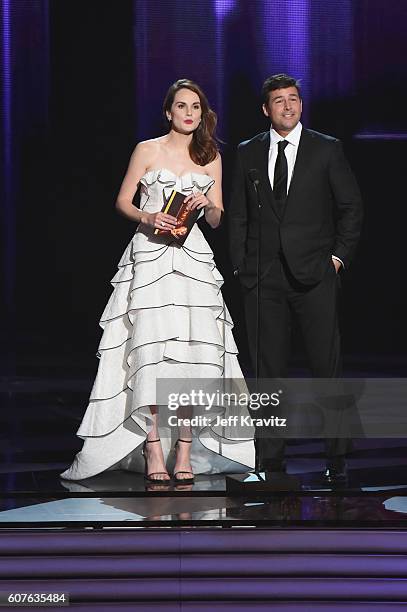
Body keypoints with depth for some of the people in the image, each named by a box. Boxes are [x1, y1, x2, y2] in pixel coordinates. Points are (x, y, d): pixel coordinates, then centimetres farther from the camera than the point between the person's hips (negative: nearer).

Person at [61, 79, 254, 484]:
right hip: (151, 255, -3)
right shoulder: (148, 150, 4)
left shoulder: (211, 157, 13)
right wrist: (148, 217, -12)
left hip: (194, 257, 3)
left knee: (193, 351, -5)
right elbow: (122, 201, 7)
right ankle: (153, 452, -10)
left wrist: (206, 203, -6)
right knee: (153, 350, -10)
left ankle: (185, 451, -2)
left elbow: (216, 219, 15)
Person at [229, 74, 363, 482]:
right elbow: (238, 215, 12)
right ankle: (270, 460, 10)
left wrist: (339, 255, -1)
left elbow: (351, 206, 7)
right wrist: (240, 265, 5)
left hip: (315, 274, -2)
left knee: (327, 365, -2)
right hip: (263, 277, 2)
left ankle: (336, 458, 7)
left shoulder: (327, 150, 4)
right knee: (267, 369, 4)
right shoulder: (248, 154, 10)